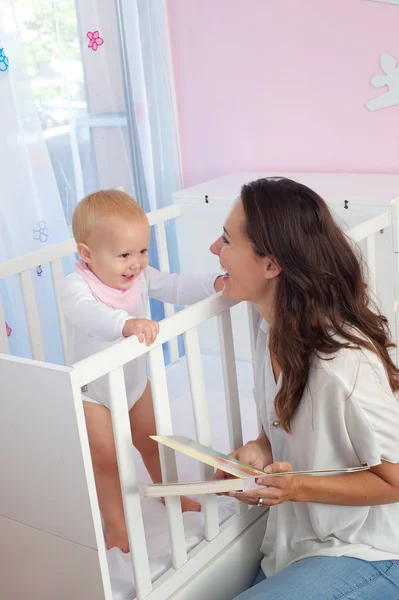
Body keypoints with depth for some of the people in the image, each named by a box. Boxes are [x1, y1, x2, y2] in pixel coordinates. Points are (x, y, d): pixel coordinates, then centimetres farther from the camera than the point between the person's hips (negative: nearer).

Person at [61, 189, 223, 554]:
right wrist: (127, 324, -69)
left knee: (152, 441, 20)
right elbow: (86, 313, -51)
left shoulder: (141, 276, -12)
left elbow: (176, 287, -11)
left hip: (134, 381, 6)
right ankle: (115, 524, 20)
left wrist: (215, 283, -29)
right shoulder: (77, 287, -31)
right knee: (106, 458, 0)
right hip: (91, 391, -5)